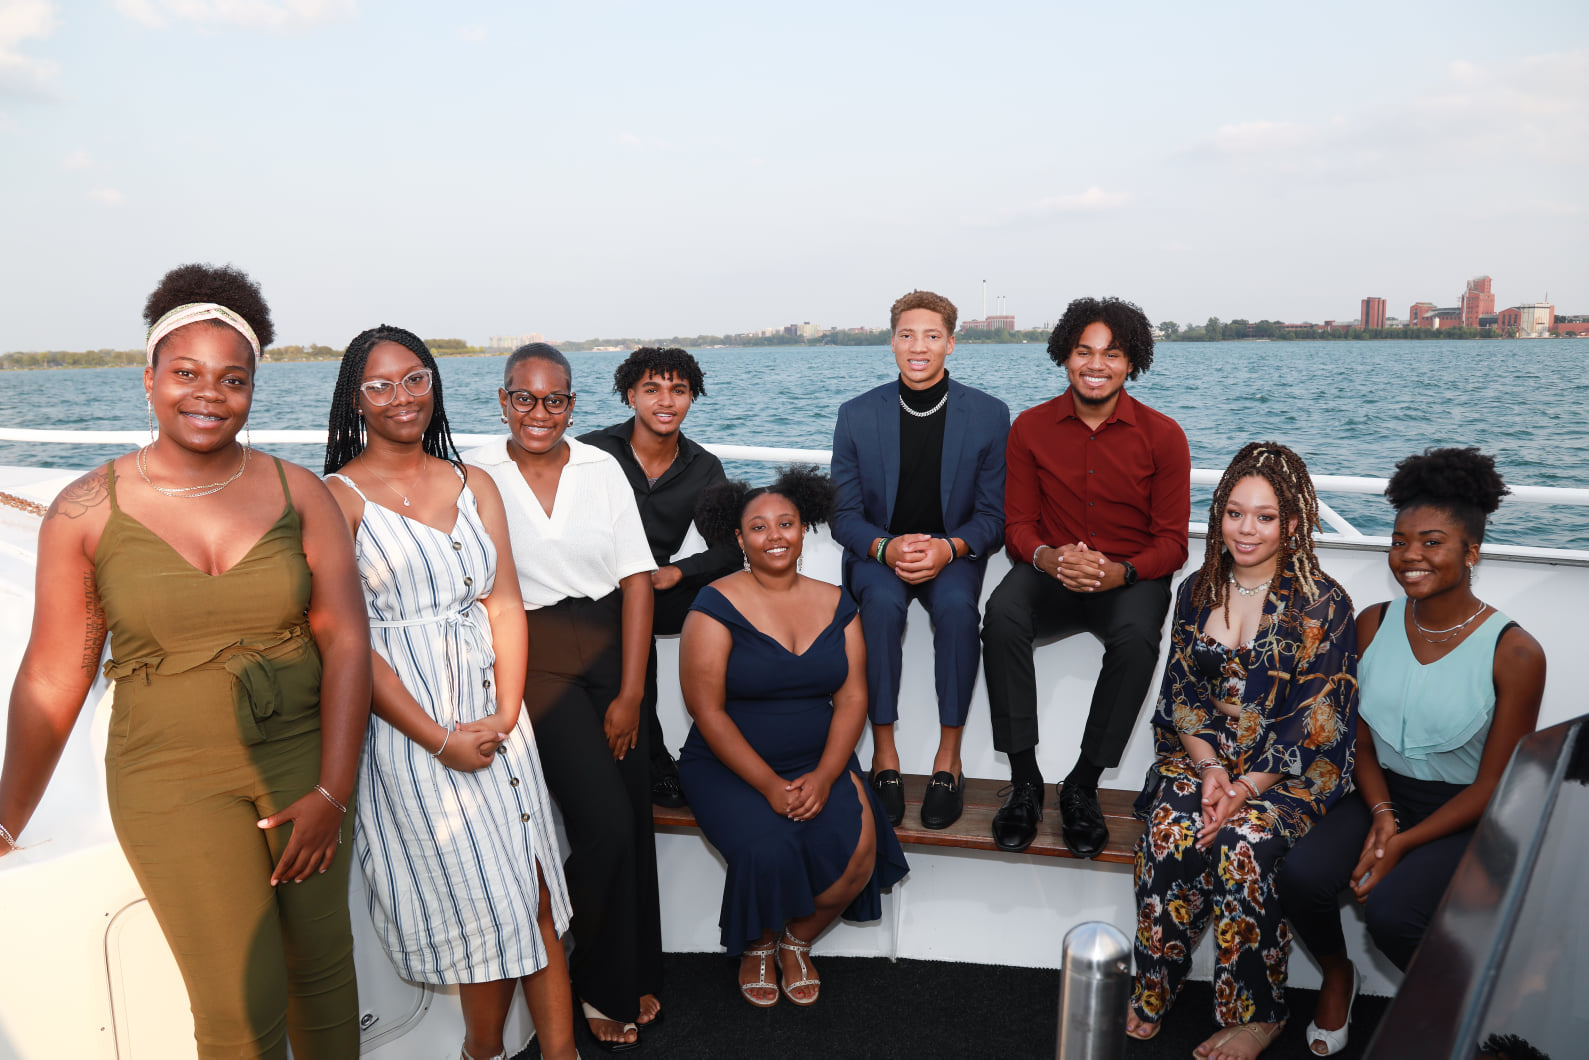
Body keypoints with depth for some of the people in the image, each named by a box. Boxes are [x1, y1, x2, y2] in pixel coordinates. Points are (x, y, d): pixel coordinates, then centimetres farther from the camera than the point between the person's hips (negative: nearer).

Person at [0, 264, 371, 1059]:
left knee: (322, 971, 13)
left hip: (304, 764, 2)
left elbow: (345, 641, -4)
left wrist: (333, 791, -9)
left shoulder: (298, 493, -2)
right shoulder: (87, 510, -4)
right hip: (174, 783, -1)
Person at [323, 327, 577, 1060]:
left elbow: (505, 602, 5)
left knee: (534, 892, 4)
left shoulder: (474, 485, 9)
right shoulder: (339, 497, -5)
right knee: (480, 899, 2)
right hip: (407, 723, -4)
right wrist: (440, 738, -13)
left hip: (494, 716, 4)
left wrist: (506, 714, -7)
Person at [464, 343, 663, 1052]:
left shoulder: (602, 468, 4)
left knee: (635, 814, 3)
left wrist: (630, 692, -3)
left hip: (609, 646, 3)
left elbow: (637, 578, 1)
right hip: (533, 655, -3)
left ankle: (634, 975, 27)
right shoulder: (476, 473, -2)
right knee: (606, 822, -11)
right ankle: (604, 988, 15)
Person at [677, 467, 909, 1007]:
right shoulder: (717, 606, -8)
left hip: (818, 763, 4)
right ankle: (757, 946, 8)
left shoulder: (835, 604, 5)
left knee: (860, 845, -22)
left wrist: (823, 776, -14)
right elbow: (708, 710, -11)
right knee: (769, 850, -29)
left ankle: (798, 939, 11)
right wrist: (769, 786, -18)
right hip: (729, 766, -3)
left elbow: (852, 698, 2)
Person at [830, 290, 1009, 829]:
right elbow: (844, 513, 0)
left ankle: (949, 755, -20)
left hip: (954, 553, 0)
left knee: (957, 604, -33)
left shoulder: (988, 414, -2)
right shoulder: (857, 415, 0)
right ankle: (883, 754, -22)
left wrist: (948, 548, -22)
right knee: (882, 602, -33)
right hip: (878, 552, 1)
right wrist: (886, 547, -21)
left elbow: (993, 515, -2)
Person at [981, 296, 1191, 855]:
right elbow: (1018, 523, 3)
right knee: (1001, 615, -32)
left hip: (1131, 577, -1)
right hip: (1051, 574, 1)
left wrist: (1121, 572, -23)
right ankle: (1024, 781, -22)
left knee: (1136, 635, -35)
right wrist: (1047, 557, -21)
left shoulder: (1162, 435, -2)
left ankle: (1083, 786, -19)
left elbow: (1171, 541, -2)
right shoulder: (1031, 427, 2)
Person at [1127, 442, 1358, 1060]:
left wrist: (1247, 788, -19)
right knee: (1168, 828, -25)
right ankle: (1153, 992, -10)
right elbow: (1179, 695, 6)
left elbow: (1316, 722, -10)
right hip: (1200, 753, 3)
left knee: (1244, 842, -29)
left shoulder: (1323, 605, -6)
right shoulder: (1196, 593, 7)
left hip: (1288, 771, -3)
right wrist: (1209, 769, -10)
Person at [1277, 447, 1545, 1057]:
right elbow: (1362, 740, 6)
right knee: (1301, 875, -23)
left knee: (1389, 908, -27)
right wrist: (1382, 815, -11)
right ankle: (1336, 977, 12)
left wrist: (1404, 844, -17)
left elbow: (1494, 786, -10)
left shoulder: (1515, 654, -15)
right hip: (1381, 794, 4)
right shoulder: (1373, 625, -1)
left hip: (1461, 814, -3)